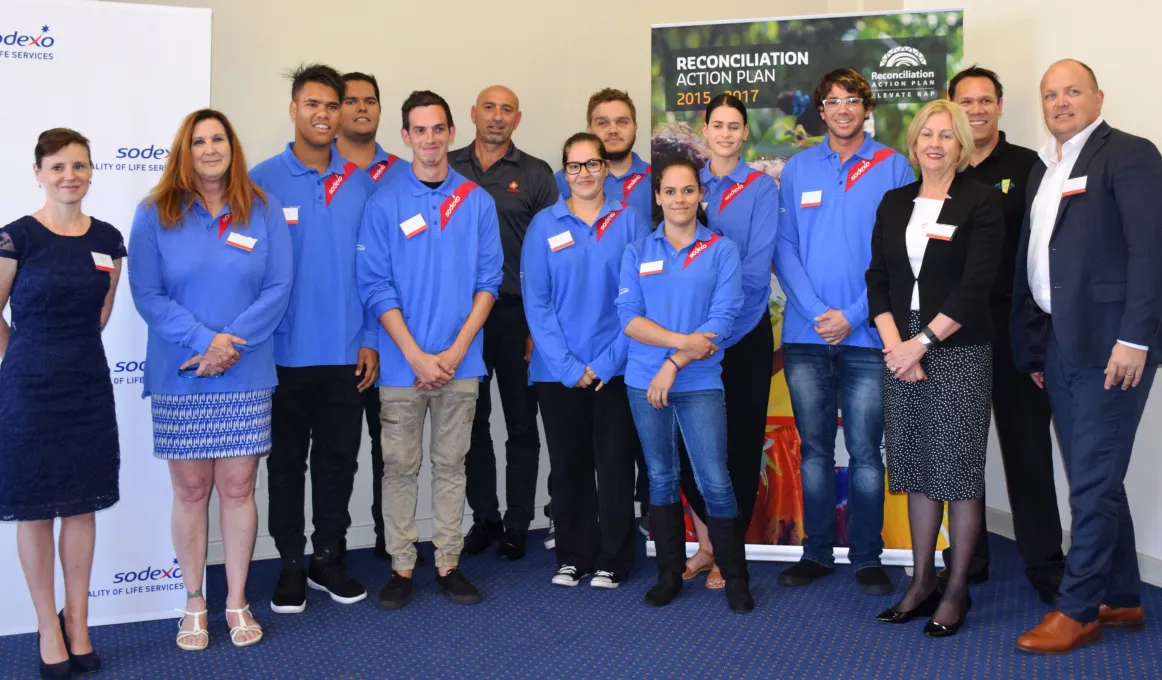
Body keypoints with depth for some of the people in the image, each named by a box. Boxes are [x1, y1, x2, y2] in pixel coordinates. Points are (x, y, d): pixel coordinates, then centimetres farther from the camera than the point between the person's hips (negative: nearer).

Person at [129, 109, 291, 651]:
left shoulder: (263, 210, 3)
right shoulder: (155, 214, 1)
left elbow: (278, 289, -3)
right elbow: (147, 295, -5)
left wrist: (229, 346, -13)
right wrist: (206, 340, -17)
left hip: (246, 377, 1)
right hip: (178, 378, 0)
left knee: (238, 488, 5)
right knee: (190, 490, 6)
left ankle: (237, 601, 19)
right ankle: (194, 603, 21)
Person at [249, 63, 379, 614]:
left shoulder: (360, 184, 4)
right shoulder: (262, 181, -4)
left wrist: (370, 340, 1)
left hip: (347, 355, 2)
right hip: (286, 355, -2)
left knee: (339, 460, 12)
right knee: (287, 462, 10)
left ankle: (328, 557, 27)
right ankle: (291, 563, 23)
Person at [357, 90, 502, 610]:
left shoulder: (477, 202, 3)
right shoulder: (384, 204, -2)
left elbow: (488, 281, 1)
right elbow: (376, 287, -6)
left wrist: (455, 351, -8)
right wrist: (418, 356, -12)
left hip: (461, 363, 1)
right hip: (403, 364, -1)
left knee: (451, 465, 10)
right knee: (400, 466, 6)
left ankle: (448, 563, 20)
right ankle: (401, 566, 17)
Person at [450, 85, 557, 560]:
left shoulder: (536, 174, 2)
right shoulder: (447, 169, 6)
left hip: (516, 312, -1)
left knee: (521, 422, 6)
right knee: (472, 420, 10)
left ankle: (517, 524, 18)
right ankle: (484, 517, 24)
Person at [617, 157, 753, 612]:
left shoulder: (722, 251, 1)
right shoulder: (637, 253, 7)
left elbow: (722, 320, -8)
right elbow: (629, 318, -3)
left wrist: (674, 364, -14)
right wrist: (682, 340, -16)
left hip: (700, 385, -2)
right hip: (644, 382, 3)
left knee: (715, 482, -4)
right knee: (661, 478, 11)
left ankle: (735, 577, 11)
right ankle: (669, 573, 23)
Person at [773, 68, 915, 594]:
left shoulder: (893, 168, 2)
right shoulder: (797, 170, 8)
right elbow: (784, 248, 3)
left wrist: (853, 316, -11)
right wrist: (819, 313, -9)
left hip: (866, 334, -2)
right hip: (806, 333, 2)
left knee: (865, 452, 2)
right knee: (814, 448, 9)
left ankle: (867, 557, 14)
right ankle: (816, 552, 20)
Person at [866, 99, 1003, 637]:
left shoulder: (982, 201, -2)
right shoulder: (894, 203, 12)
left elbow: (977, 285, -11)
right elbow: (878, 279, 7)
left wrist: (922, 342, -14)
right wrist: (895, 345, -6)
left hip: (960, 353, -4)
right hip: (902, 352, 4)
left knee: (958, 470, 1)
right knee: (916, 469, 9)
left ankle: (957, 589, 11)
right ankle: (921, 581, 20)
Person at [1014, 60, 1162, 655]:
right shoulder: (1044, 169, 18)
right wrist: (1032, 344, 13)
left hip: (1110, 343, -8)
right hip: (1058, 343, 8)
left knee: (1093, 478, -3)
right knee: (1093, 478, 13)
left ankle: (1078, 610, 7)